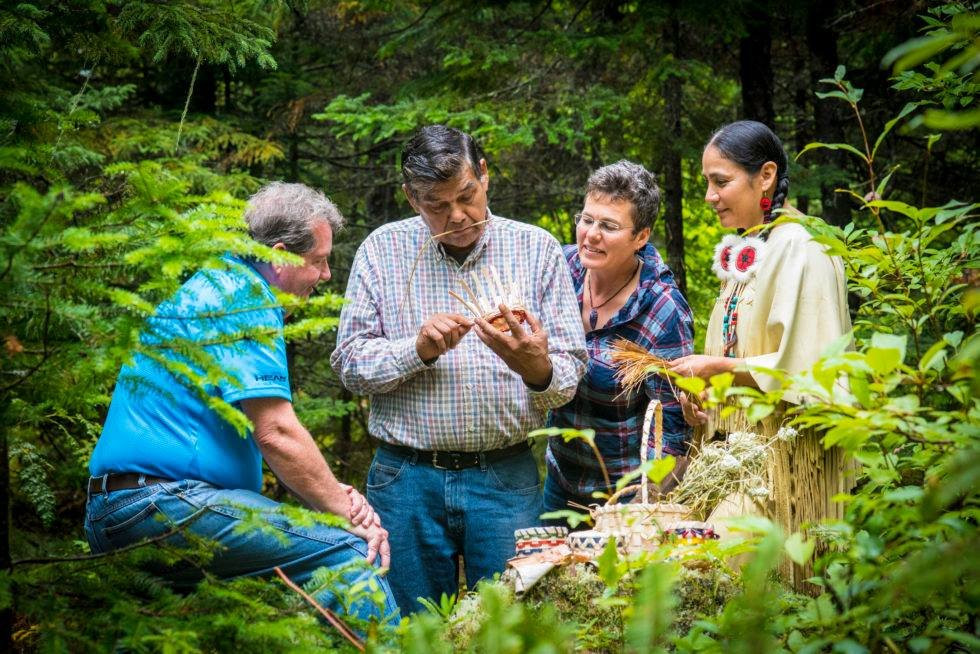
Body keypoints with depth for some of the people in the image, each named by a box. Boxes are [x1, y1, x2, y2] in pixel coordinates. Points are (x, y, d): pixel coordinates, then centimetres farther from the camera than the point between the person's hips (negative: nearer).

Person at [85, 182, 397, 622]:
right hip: (164, 501, -11)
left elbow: (265, 432, 22)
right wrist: (348, 515, -7)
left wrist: (334, 495, 9)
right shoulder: (246, 295, -8)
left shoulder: (212, 284, 23)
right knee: (350, 551, -18)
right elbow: (276, 434, -16)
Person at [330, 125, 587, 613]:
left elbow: (570, 376, 0)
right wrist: (419, 349, -16)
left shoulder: (537, 249, 3)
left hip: (506, 480, 0)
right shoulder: (383, 250, 4)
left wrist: (537, 368, -22)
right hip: (406, 478, 0)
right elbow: (349, 364, 0)